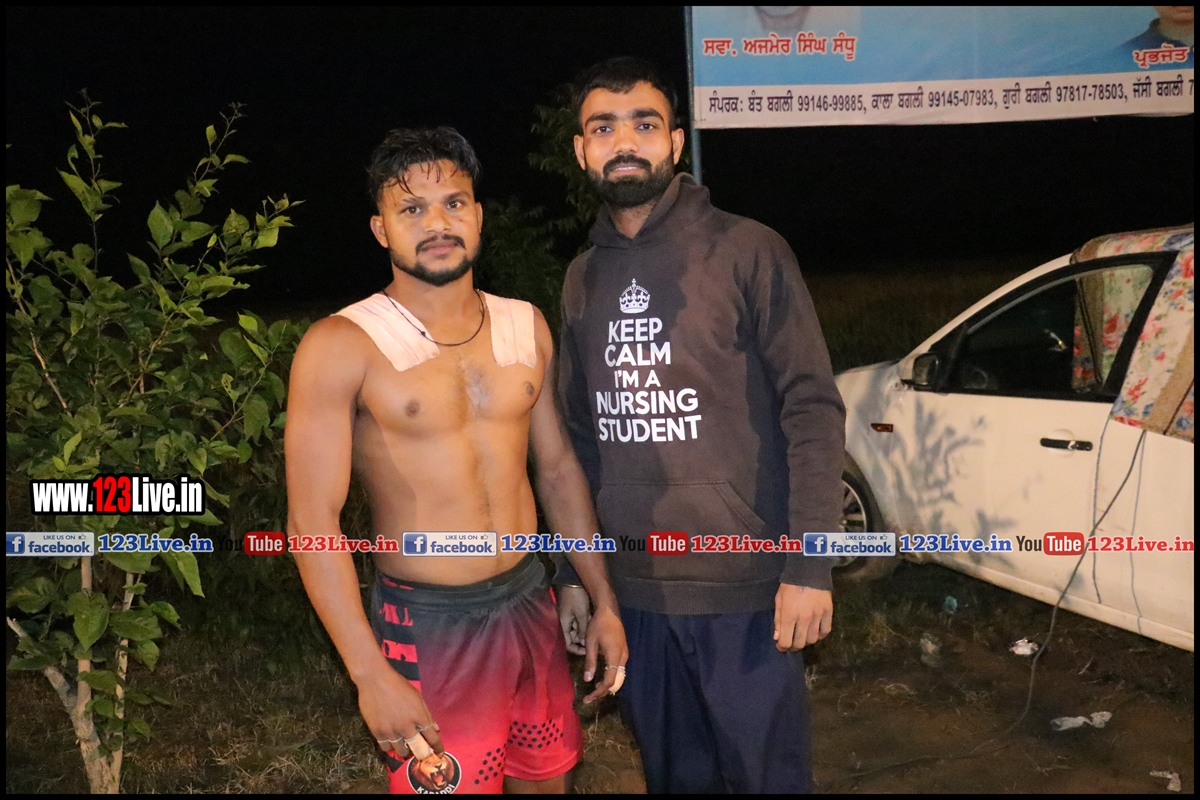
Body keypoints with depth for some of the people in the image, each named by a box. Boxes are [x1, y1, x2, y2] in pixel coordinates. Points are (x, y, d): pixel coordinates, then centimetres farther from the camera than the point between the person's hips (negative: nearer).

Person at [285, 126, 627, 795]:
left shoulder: (527, 326, 3)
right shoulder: (342, 346, -13)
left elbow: (560, 468, 9)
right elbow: (313, 522, -15)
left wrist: (605, 602, 9)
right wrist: (371, 675, -19)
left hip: (531, 606, 5)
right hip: (427, 628, -5)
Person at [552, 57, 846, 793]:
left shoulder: (748, 251, -6)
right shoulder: (583, 278, 9)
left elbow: (812, 408, -9)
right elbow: (580, 434, 12)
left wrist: (809, 565, -14)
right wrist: (572, 570, 11)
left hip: (744, 584, -4)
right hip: (632, 588, 5)